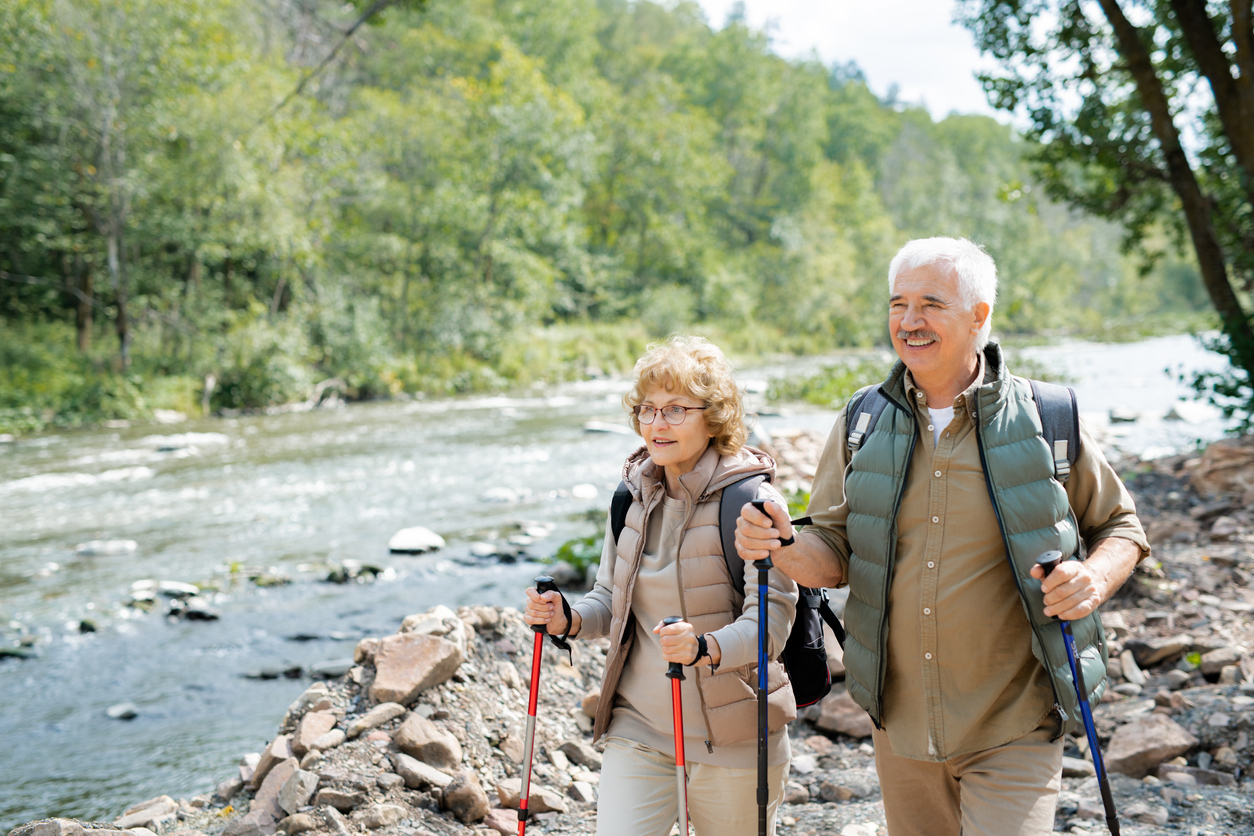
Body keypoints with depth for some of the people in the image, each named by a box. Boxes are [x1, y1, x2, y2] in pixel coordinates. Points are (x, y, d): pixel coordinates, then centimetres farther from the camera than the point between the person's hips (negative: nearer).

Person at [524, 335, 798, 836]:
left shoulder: (750, 499, -13)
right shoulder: (633, 493, 4)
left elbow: (771, 616, -21)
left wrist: (704, 648, -39)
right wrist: (569, 618, -7)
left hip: (732, 736, -4)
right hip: (637, 725, 4)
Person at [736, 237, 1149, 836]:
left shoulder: (1046, 420, -7)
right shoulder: (861, 425, 0)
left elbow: (1120, 527, 5)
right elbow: (835, 556, 5)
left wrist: (1096, 578, -17)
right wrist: (783, 548, -17)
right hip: (900, 719, 3)